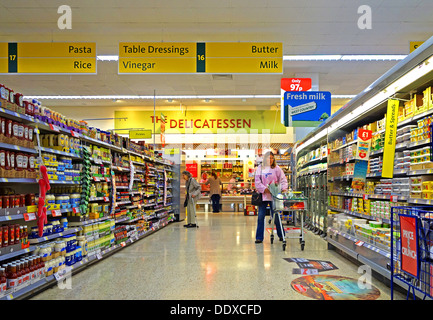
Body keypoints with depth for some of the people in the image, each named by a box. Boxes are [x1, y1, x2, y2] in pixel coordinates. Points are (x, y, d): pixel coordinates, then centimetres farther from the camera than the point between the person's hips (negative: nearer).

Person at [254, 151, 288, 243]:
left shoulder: (277, 168, 5)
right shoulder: (260, 168, 7)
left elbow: (283, 179, 3)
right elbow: (257, 182, 2)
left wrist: (284, 188, -15)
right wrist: (265, 189, -12)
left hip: (274, 195, -1)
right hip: (263, 195, 1)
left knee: (275, 216, 4)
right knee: (260, 217, 1)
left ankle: (281, 235, 21)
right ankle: (259, 237, 10)